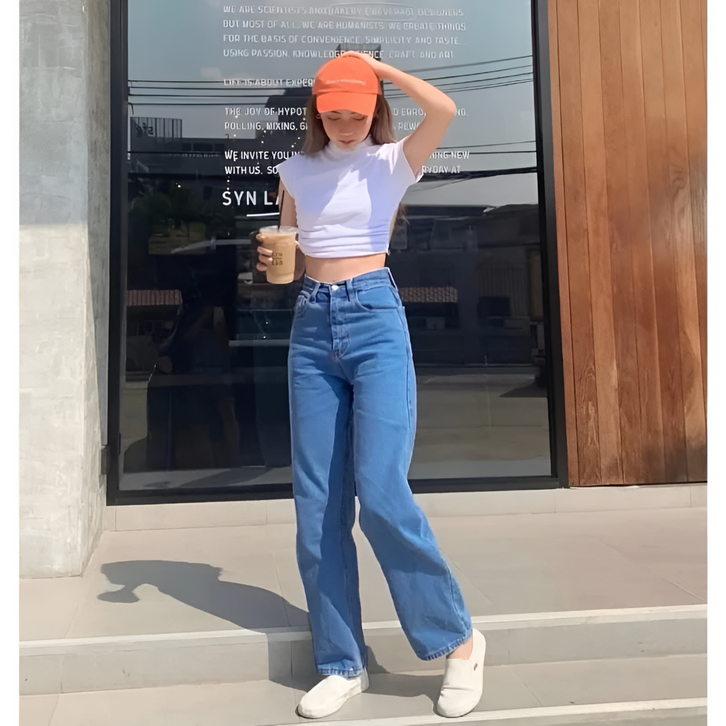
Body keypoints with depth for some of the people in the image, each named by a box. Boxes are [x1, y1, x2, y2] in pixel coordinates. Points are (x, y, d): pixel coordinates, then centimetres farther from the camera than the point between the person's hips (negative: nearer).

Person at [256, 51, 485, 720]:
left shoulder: (391, 163, 4)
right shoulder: (297, 171, 14)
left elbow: (445, 109, -15)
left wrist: (377, 66, -1)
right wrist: (271, 261, -3)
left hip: (375, 320, -4)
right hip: (311, 327, 4)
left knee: (382, 494, -16)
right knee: (316, 506, 2)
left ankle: (460, 640, 5)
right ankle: (342, 664, 15)